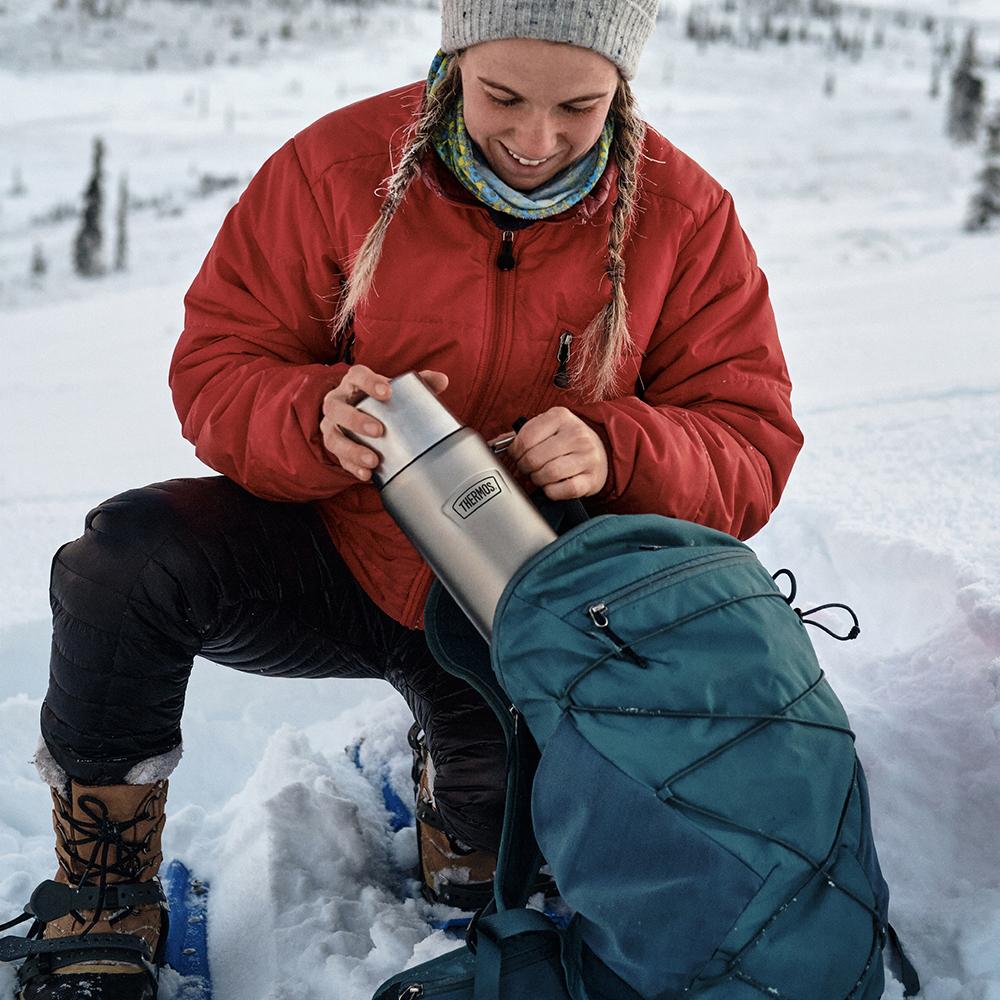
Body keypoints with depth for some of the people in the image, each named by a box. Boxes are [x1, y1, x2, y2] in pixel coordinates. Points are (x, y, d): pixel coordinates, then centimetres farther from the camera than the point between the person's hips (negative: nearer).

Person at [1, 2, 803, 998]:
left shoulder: (685, 216, -10)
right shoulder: (340, 167, -12)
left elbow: (752, 448, -10)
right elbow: (214, 370, -8)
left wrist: (617, 451, -31)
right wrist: (317, 421, -32)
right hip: (334, 558, 1)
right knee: (125, 561, -26)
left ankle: (463, 813, 19)